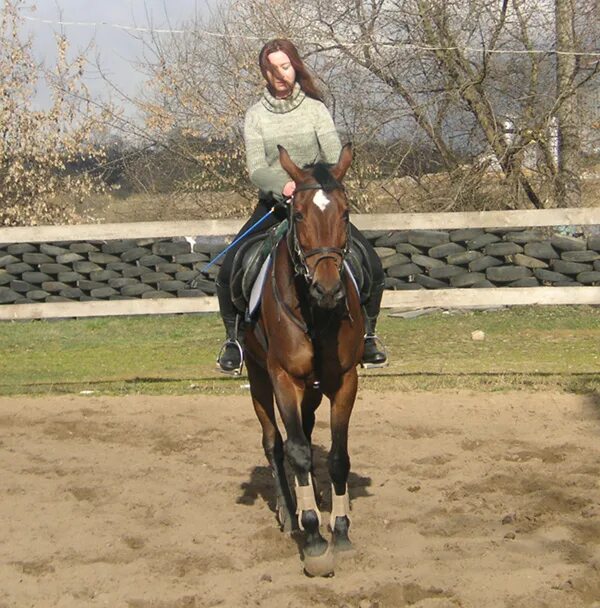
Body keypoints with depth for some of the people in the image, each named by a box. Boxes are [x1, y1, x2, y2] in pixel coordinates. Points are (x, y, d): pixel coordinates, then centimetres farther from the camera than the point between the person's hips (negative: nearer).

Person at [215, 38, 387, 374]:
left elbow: (335, 153, -14)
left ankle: (367, 335, 10)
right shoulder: (256, 116, -2)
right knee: (229, 272, -16)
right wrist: (283, 186, -33)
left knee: (372, 266, -12)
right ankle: (235, 340, 7)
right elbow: (256, 169, -12)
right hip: (274, 205, 0)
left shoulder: (315, 108, -2)